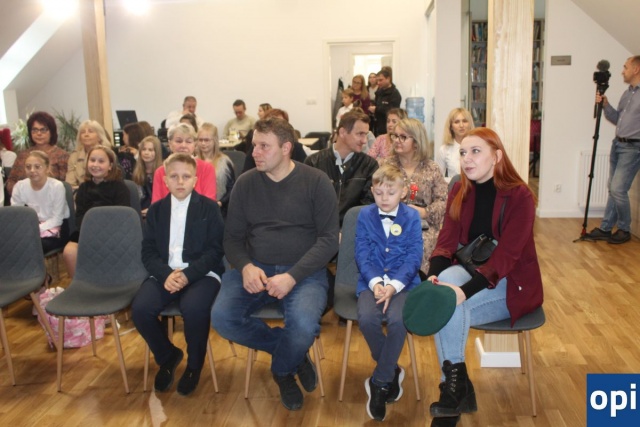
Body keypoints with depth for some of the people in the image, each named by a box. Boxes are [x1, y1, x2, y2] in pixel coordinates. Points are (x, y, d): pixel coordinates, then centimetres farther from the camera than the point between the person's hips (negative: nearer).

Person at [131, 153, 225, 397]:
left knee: (194, 309, -33)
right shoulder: (156, 209, 12)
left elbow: (216, 250, -5)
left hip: (201, 273, -3)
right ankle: (167, 356, 7)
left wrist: (188, 274, -18)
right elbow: (148, 251, 5)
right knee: (140, 309, -23)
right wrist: (165, 274, -15)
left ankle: (194, 364, -2)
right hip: (165, 273, 4)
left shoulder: (209, 208, 2)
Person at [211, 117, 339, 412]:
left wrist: (293, 276, -20)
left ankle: (282, 370, 7)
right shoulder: (245, 182, 6)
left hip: (304, 271, -3)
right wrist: (246, 266, -15)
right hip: (255, 269, 3)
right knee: (221, 318, -22)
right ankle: (294, 351, 3)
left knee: (303, 325, -31)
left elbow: (328, 238, -7)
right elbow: (233, 237, 8)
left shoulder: (316, 182, -3)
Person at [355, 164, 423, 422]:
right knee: (366, 318, -28)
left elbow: (414, 257, -3)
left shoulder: (411, 217, 4)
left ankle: (379, 383, -9)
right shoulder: (365, 215, 7)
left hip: (403, 282, -1)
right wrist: (376, 282, -16)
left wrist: (393, 285, -17)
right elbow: (362, 254, 1)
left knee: (398, 320, -30)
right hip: (372, 281, 1)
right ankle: (392, 371, -1)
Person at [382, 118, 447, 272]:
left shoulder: (431, 168, 10)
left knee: (422, 245, -31)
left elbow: (443, 200, 5)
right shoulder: (386, 165, 11)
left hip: (423, 226, 0)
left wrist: (424, 212, -12)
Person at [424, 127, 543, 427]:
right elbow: (447, 242, -5)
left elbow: (506, 255, -24)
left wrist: (465, 291, -38)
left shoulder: (519, 196, -15)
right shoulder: (459, 191, 2)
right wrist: (433, 276, -27)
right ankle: (457, 385, -18)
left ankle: (453, 388, -9)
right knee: (446, 280, -30)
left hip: (512, 284, -5)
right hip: (471, 272, 5)